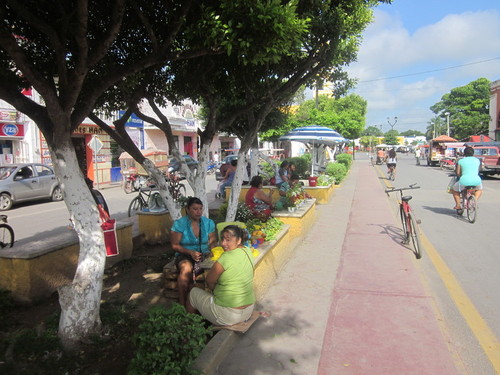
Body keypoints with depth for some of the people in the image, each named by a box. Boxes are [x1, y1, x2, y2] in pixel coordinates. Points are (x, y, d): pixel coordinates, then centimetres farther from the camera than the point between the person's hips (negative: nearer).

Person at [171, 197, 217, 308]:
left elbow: (213, 241, 11)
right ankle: (182, 303, -27)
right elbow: (175, 246, -6)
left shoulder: (209, 223, 8)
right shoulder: (179, 224, -3)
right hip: (184, 256, -2)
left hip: (204, 255, 2)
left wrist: (211, 251, -12)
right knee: (186, 268, -38)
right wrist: (190, 252, -21)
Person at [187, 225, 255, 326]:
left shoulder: (226, 258, -24)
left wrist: (214, 288, 10)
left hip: (228, 316, -7)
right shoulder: (248, 251, -1)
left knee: (194, 293, 16)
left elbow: (209, 281, -10)